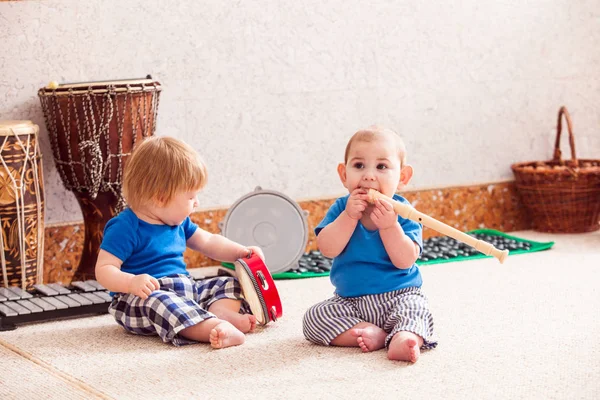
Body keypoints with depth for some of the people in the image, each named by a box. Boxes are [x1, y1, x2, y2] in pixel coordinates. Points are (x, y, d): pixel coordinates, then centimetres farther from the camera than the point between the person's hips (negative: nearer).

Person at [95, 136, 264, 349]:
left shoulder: (178, 222, 13)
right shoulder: (126, 227, -14)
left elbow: (208, 242, 24)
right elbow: (104, 269, -19)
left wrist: (241, 252, 10)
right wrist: (132, 282, -38)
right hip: (141, 298, -9)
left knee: (229, 284, 2)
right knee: (160, 301, -40)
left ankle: (223, 312, -32)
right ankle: (217, 329, -58)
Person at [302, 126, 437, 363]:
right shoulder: (341, 209, -2)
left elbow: (405, 261, -19)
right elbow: (327, 249, -17)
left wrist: (388, 226, -31)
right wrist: (349, 215, -25)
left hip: (399, 295, -3)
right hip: (350, 301, 3)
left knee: (415, 309, -32)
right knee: (313, 318, -17)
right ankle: (373, 334, -25)